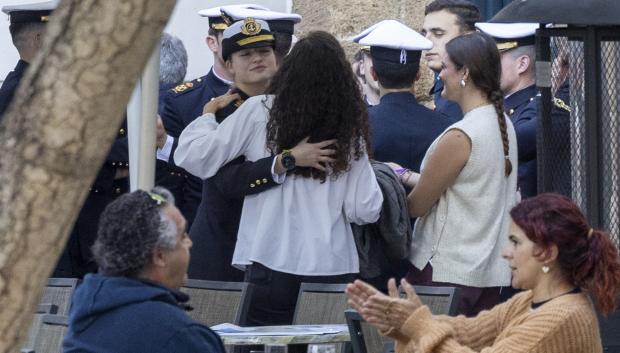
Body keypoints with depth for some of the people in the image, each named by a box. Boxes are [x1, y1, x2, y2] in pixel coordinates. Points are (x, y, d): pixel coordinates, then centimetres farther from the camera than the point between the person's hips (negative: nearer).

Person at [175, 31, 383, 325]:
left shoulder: (260, 111, -2)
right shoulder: (350, 127, 5)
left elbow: (194, 157, -2)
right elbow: (365, 211, 4)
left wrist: (208, 115, 15)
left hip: (272, 263, -2)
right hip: (335, 267, 2)